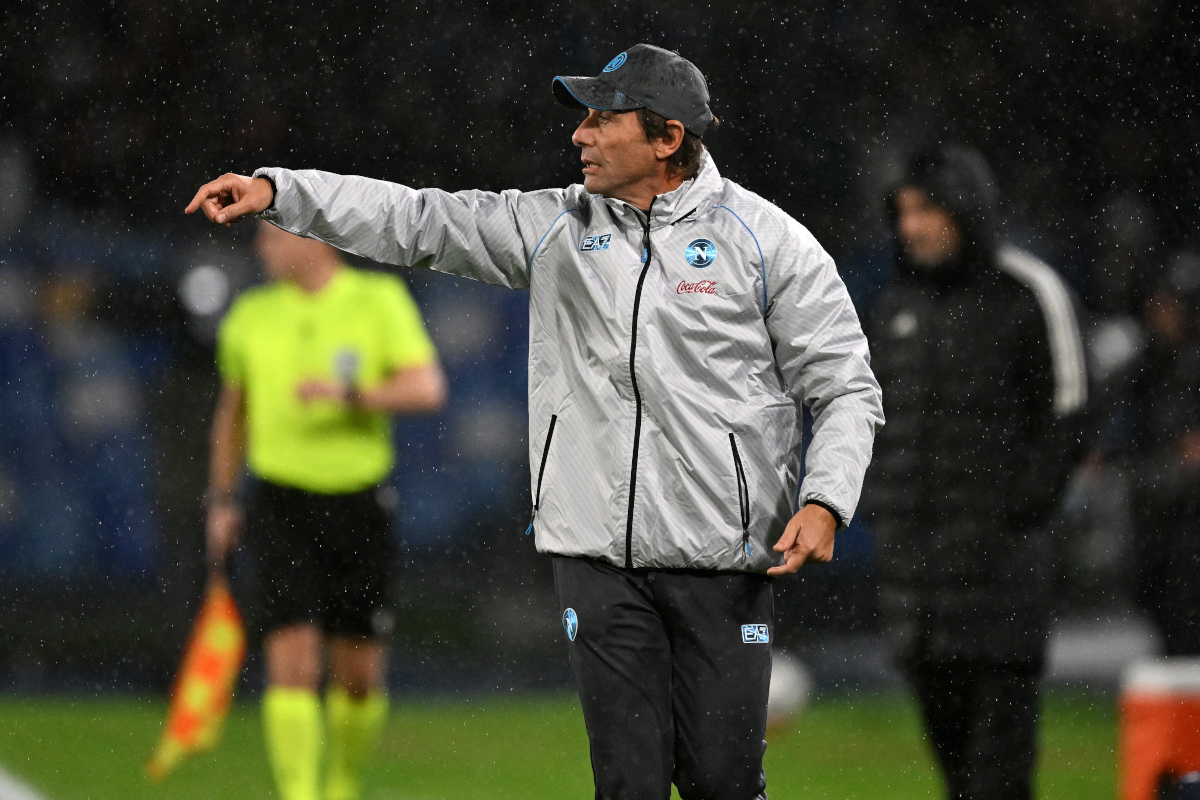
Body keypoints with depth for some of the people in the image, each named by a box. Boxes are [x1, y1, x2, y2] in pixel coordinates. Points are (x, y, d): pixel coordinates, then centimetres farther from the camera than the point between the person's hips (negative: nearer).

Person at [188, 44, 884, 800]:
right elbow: (417, 220, 8)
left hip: (722, 564, -3)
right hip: (598, 559, 3)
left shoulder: (767, 239, -1)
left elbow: (847, 388, 0)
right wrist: (277, 191, 0)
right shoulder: (557, 227, 9)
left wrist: (825, 502, -14)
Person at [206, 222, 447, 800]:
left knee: (360, 675, 7)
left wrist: (350, 393, -25)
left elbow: (427, 389, -11)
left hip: (359, 507, 0)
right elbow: (232, 410, 21)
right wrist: (221, 500, 18)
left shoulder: (379, 300, -1)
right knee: (292, 662, -15)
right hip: (281, 508, 0)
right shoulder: (250, 317, 6)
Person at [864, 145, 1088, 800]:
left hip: (998, 548, -6)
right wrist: (877, 502, 11)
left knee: (1000, 717, -9)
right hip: (911, 549, 6)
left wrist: (1024, 507, -11)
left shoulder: (1026, 292, -3)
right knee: (941, 717, 8)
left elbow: (1066, 411, -4)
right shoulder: (897, 304, 14)